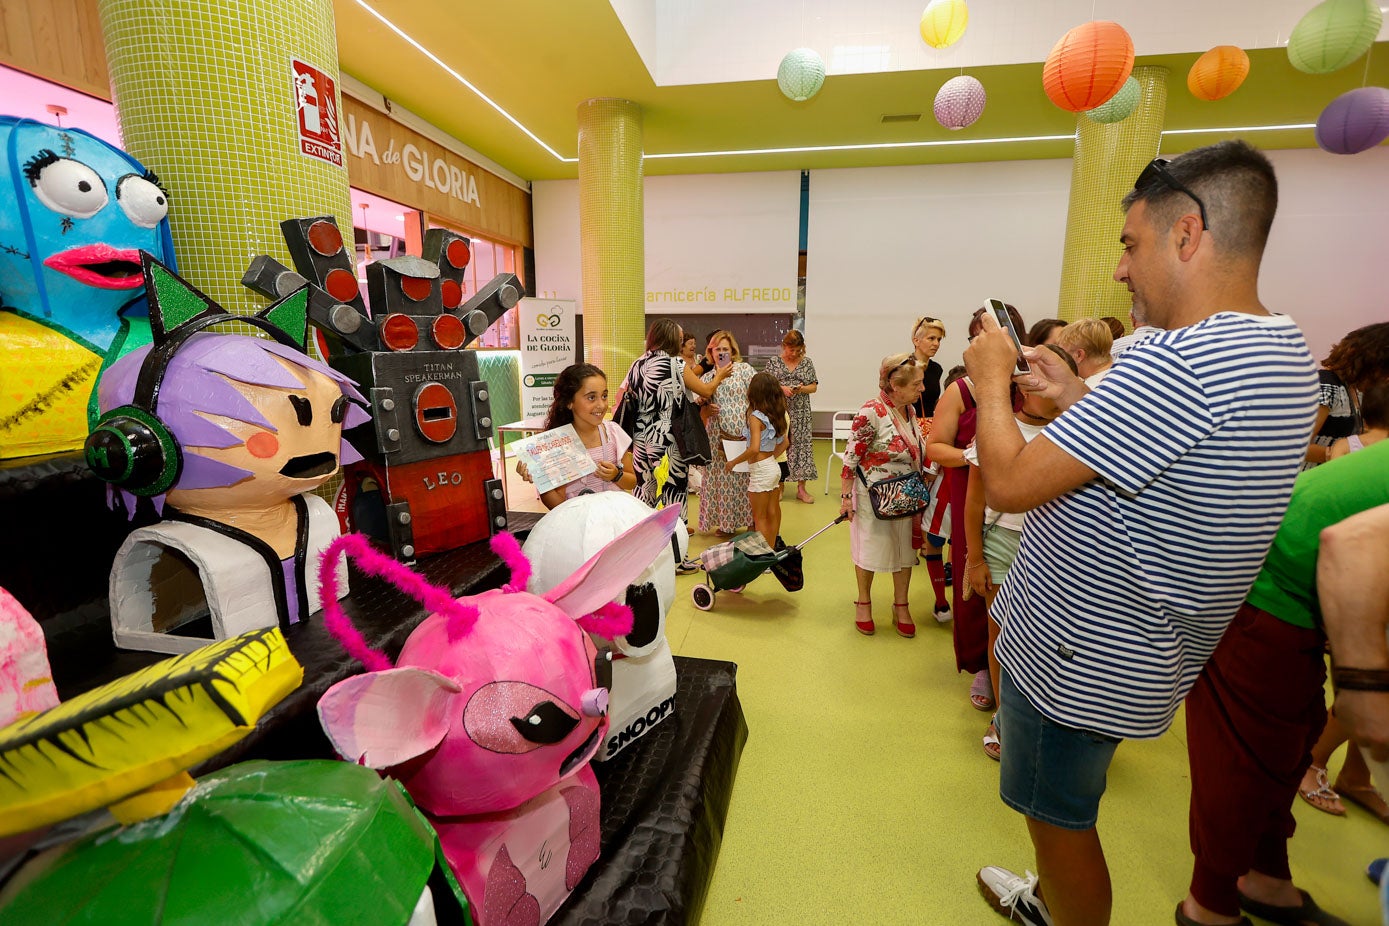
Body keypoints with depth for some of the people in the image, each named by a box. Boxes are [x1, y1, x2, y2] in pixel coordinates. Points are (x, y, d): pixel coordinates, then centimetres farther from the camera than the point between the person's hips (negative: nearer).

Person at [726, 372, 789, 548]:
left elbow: (754, 449, -27)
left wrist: (733, 462, -16)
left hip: (761, 470, -8)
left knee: (759, 518, 3)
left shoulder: (755, 417, -18)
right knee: (772, 514, 16)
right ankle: (771, 550, 28)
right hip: (774, 466, 8)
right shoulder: (777, 415, 5)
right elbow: (783, 443, 13)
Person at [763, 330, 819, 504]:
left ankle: (801, 488, 8)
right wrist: (781, 388, -15)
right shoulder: (773, 362, 2)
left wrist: (802, 389, -13)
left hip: (800, 413, 2)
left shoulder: (807, 363, 6)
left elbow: (814, 386, 7)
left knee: (802, 445, 0)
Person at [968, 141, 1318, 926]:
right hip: (1137, 653, 10)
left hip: (1076, 659, -10)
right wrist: (1072, 394, 6)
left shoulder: (1182, 361, -30)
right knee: (1064, 810, 31)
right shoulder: (1285, 351, 4)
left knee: (1060, 819, 15)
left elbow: (1008, 483, -29)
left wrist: (992, 382, -12)